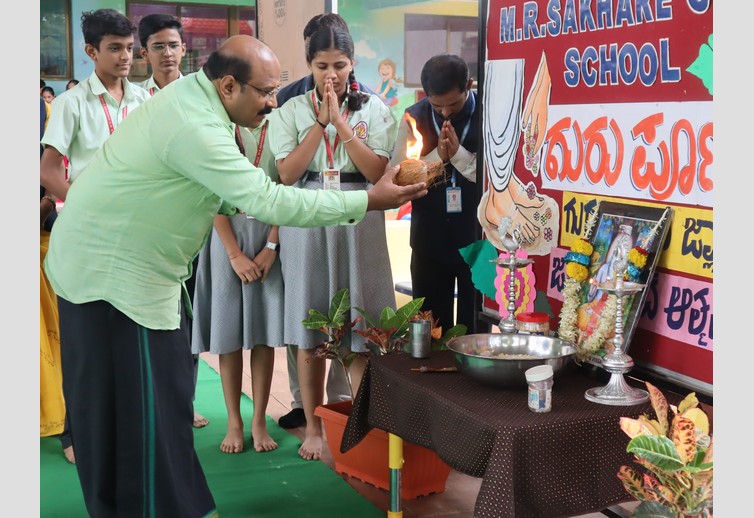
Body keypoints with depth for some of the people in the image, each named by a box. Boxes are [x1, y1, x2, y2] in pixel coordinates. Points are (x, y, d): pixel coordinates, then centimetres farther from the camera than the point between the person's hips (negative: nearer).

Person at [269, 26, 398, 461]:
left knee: (362, 331, 2)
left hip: (359, 225, 0)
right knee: (309, 334, 5)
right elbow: (287, 174, -6)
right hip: (306, 226, 1)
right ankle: (314, 425, 19)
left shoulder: (374, 109, 4)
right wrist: (321, 121, -9)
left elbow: (377, 171, -7)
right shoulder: (292, 111, 4)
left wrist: (340, 120, -11)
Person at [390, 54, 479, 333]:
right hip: (430, 241, 2)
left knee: (475, 330, 7)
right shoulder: (414, 117, 1)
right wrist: (437, 156, -17)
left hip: (478, 240, -2)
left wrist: (459, 153, -20)